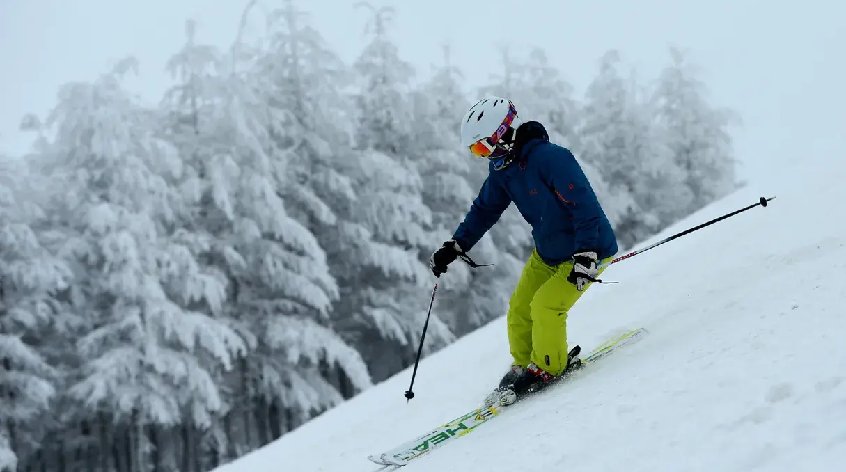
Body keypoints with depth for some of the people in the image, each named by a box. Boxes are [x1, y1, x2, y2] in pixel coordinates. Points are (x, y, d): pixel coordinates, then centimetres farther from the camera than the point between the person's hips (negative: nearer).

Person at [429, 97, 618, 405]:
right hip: (546, 253, 8)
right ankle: (524, 367, 23)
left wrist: (586, 255, -38)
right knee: (519, 310, 4)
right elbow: (485, 209, 12)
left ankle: (548, 369, 2)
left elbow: (585, 205, -32)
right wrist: (454, 248, 8)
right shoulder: (502, 167, -2)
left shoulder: (551, 158, -29)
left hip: (589, 248, -8)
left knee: (546, 306, -18)